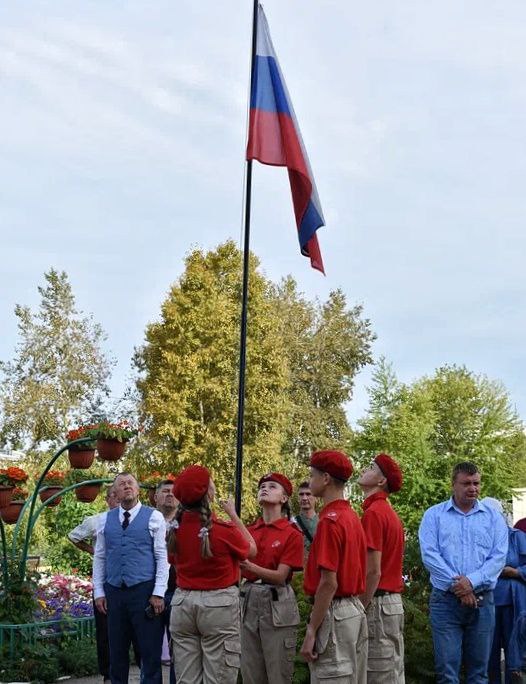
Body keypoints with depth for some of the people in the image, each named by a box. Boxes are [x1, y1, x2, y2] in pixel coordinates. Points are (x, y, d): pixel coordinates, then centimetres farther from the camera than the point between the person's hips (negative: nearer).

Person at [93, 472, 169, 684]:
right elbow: (99, 558, 13)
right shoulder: (105, 520, 11)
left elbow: (162, 557, -2)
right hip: (114, 592, 3)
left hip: (144, 591, -3)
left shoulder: (154, 517, 1)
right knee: (117, 651, 11)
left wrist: (158, 593, -9)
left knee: (150, 651, -1)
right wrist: (99, 592, 6)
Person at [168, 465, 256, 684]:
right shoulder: (224, 530, -15)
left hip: (183, 602, 5)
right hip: (219, 604, -5)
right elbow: (251, 550, 5)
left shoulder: (176, 529, -2)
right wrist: (234, 516, 11)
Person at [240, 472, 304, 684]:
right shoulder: (249, 531, 10)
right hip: (249, 601, 5)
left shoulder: (292, 533, -5)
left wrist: (250, 566, -25)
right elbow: (238, 563, 8)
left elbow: (280, 576, -12)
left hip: (277, 604, -5)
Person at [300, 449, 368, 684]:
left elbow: (329, 583, -20)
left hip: (334, 613, -9)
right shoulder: (353, 517, 12)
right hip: (355, 610, 9)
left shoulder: (330, 520, -16)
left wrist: (311, 630, -17)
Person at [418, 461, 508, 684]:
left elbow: (499, 556, -2)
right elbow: (429, 555, -6)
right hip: (445, 600, -2)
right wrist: (457, 585, -14)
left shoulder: (493, 517, 8)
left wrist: (472, 581, -15)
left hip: (482, 601, 2)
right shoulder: (434, 515, 4)